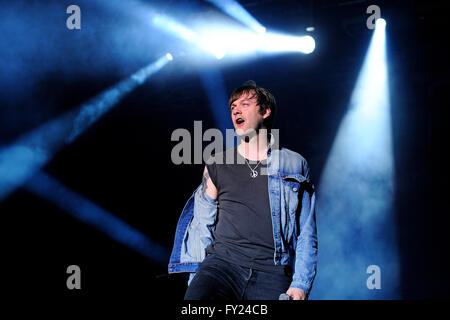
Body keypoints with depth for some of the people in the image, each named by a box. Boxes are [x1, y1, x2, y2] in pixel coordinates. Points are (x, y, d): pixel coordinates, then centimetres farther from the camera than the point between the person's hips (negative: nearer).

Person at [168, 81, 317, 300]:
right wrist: (197, 280, 9)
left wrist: (300, 284, -1)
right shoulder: (216, 165, 17)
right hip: (223, 261, 0)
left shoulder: (294, 165, 13)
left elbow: (306, 234, 11)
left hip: (272, 272, 0)